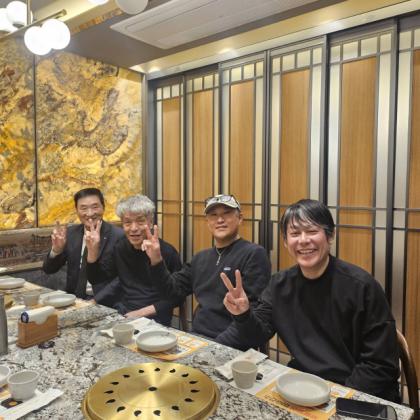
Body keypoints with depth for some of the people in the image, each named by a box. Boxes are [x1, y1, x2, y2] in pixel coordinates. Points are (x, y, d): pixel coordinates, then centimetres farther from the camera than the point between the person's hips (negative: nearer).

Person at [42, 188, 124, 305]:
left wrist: (95, 302, -22)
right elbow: (49, 270, 5)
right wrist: (56, 250, -13)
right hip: (74, 300, 5)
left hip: (104, 303, -4)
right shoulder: (70, 233, 4)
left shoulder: (118, 236, -12)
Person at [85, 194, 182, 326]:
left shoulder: (167, 252, -13)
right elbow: (95, 279, 12)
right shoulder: (121, 247, 5)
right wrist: (92, 250, -5)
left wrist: (140, 313, -12)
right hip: (122, 315, 5)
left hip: (154, 320, -4)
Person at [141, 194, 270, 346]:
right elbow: (173, 291, 13)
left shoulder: (254, 254, -9)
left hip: (230, 346, -5)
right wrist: (156, 261, -1)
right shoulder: (201, 258, 13)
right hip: (196, 338, 5)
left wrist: (218, 344, -21)